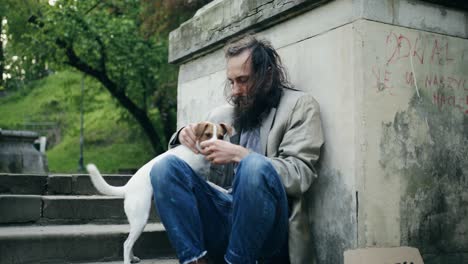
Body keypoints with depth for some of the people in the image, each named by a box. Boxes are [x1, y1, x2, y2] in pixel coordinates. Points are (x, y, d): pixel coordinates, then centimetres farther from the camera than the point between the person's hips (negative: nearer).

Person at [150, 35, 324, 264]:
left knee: (255, 165, -34)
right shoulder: (222, 114, 16)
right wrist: (184, 136, 0)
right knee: (165, 168, -15)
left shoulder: (300, 105, 3)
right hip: (223, 214, 5)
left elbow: (299, 175, -9)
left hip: (268, 229, -4)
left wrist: (238, 154, -18)